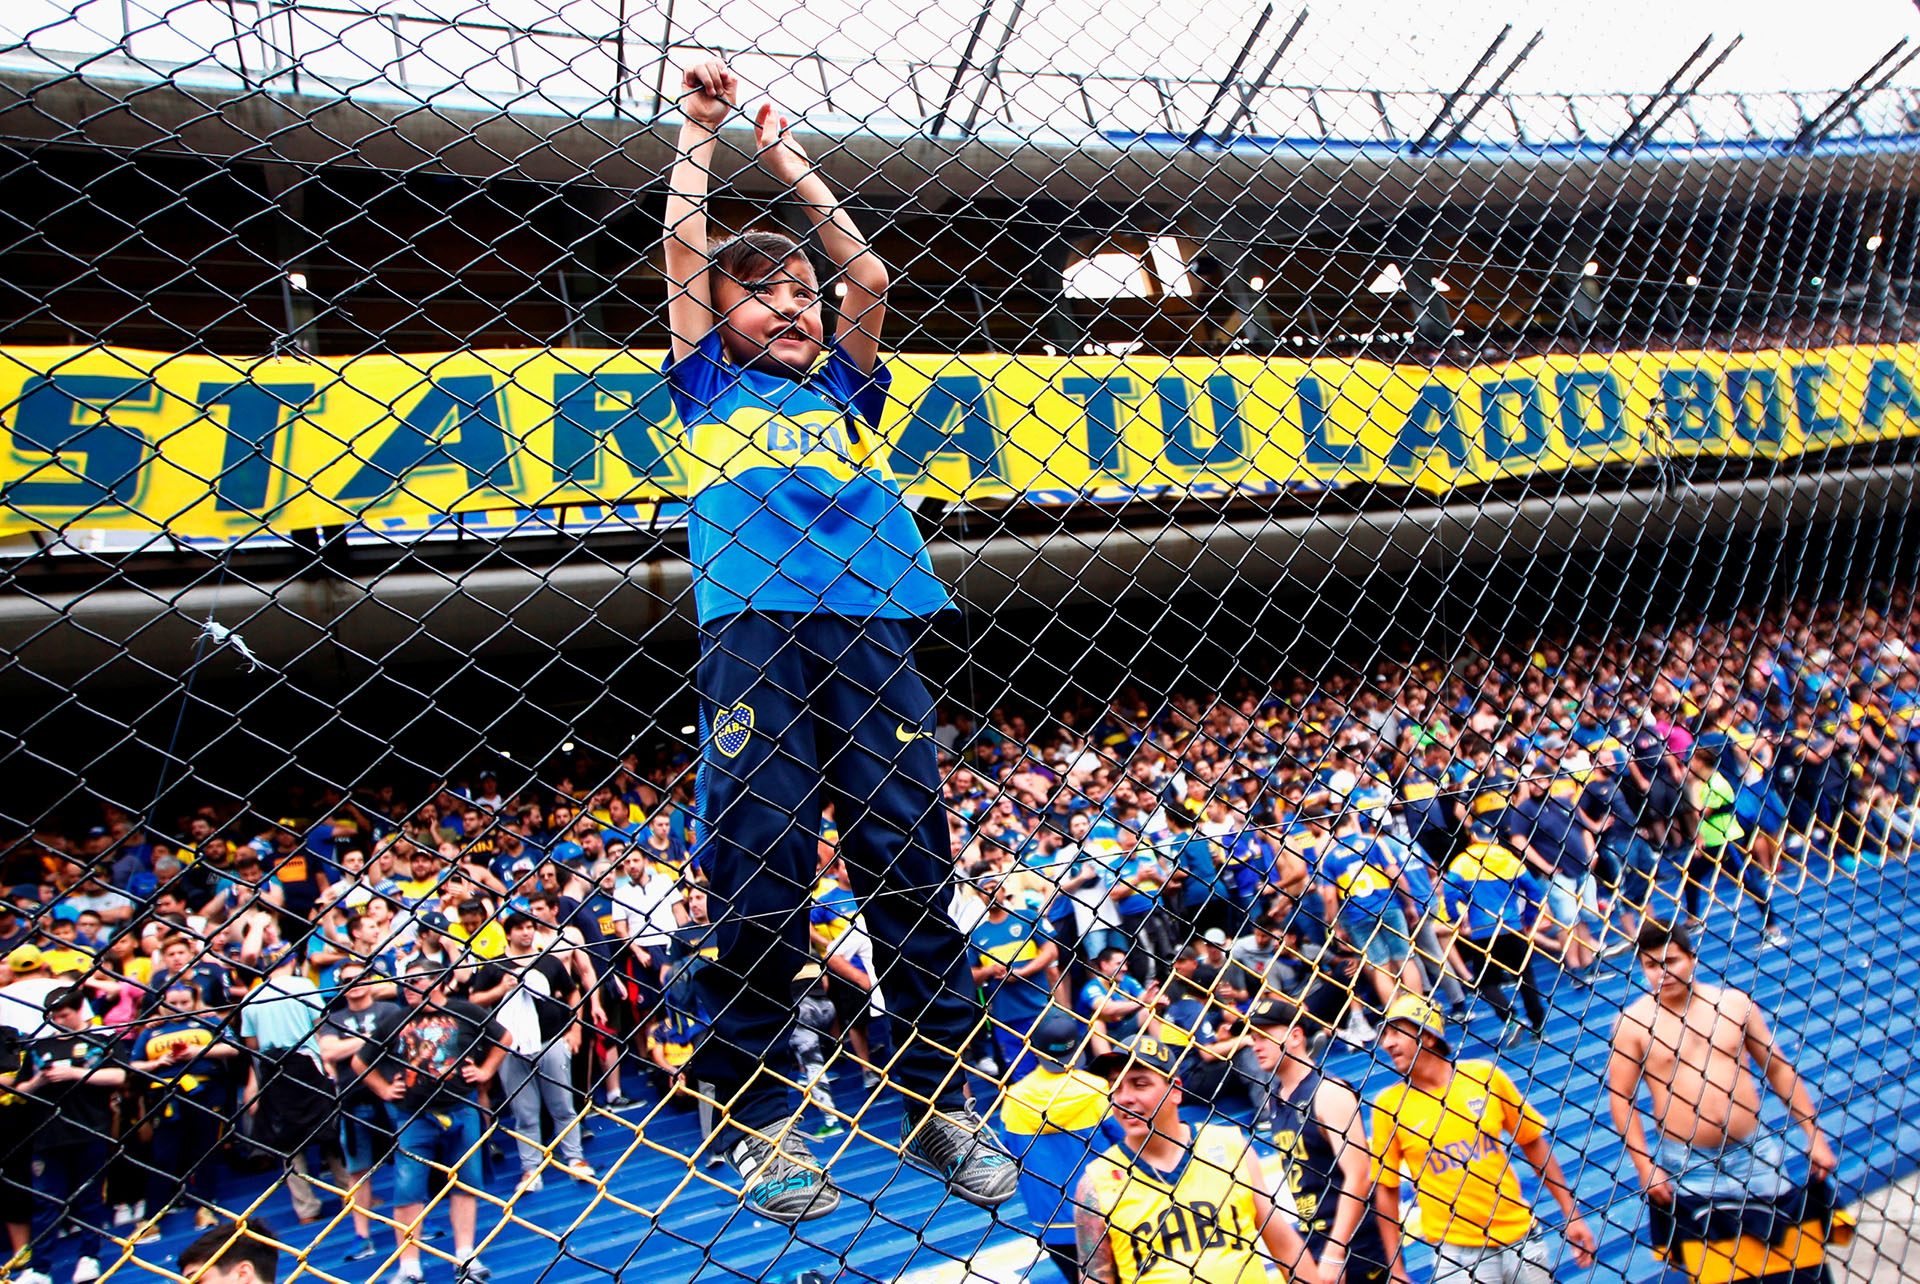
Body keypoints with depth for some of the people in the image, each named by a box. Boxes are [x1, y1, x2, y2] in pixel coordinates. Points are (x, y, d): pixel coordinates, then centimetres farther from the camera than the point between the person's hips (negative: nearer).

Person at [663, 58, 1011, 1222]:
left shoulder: (845, 392, 26)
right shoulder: (712, 392, 21)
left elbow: (870, 276, 21)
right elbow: (686, 254, 18)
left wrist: (786, 154, 29)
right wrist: (702, 129, 28)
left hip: (873, 633, 2)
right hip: (755, 633, -2)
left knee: (910, 869, -1)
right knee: (760, 882, -4)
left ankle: (942, 1102, 10)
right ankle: (761, 1120, 11)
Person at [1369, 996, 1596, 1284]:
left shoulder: (1485, 1075, -5)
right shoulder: (1388, 1105, -9)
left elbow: (1533, 1141, 7)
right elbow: (1385, 1188, -4)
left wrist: (1571, 1212, 7)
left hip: (1522, 1236, 2)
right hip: (1457, 1254, -2)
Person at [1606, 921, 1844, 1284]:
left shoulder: (1735, 1003, 1)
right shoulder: (1633, 1022, -10)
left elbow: (1779, 1068, 8)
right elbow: (1620, 1098, -8)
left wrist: (1815, 1136, 5)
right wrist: (1645, 1167, -12)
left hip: (1756, 1155, 3)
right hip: (1686, 1168, -3)